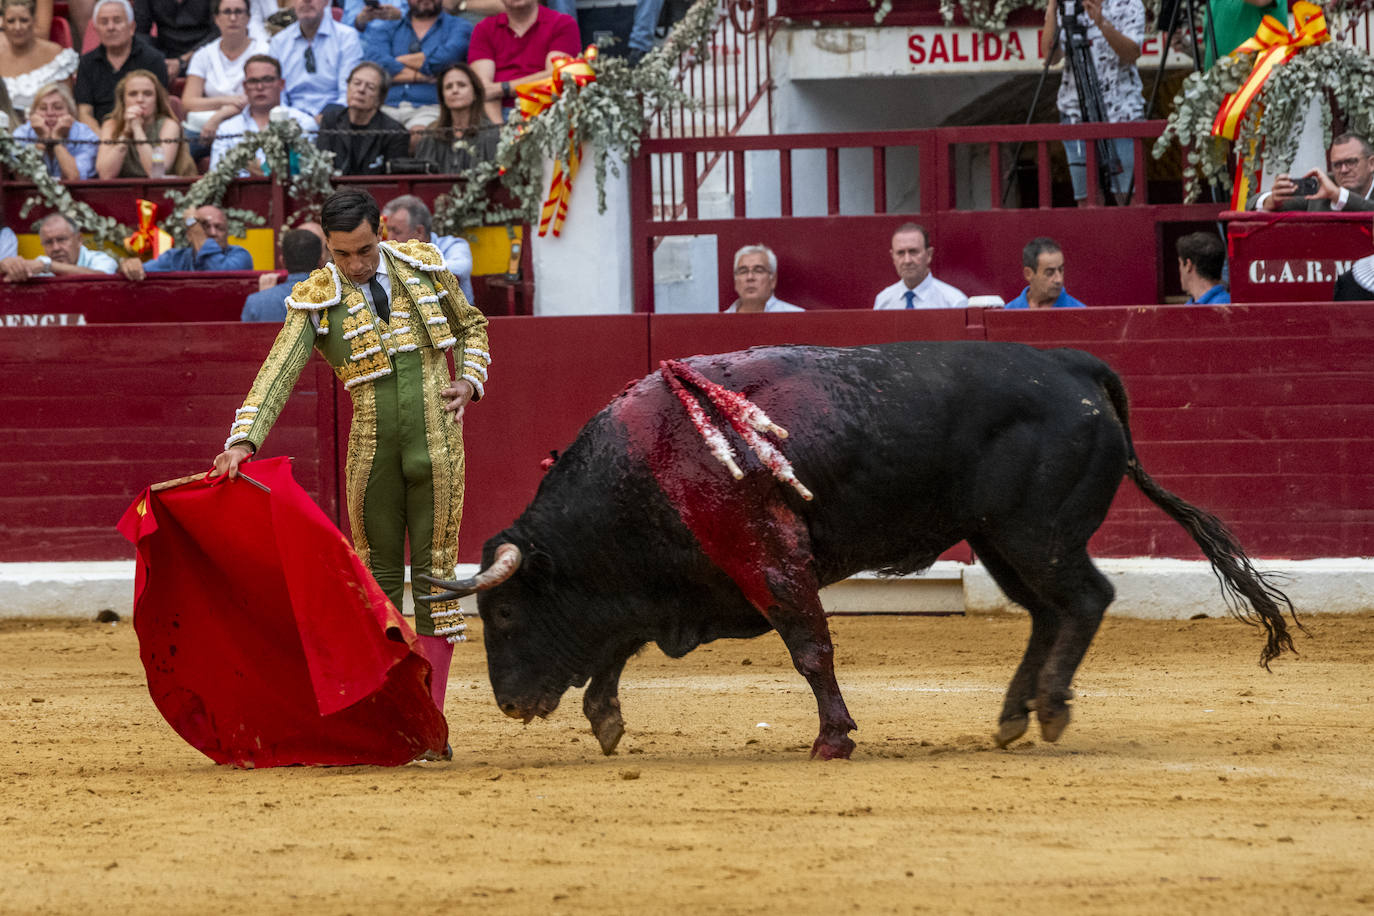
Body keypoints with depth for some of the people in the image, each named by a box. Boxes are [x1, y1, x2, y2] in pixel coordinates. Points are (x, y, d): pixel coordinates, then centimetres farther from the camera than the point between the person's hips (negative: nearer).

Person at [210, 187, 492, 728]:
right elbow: (279, 373, -15)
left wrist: (469, 380, 1)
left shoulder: (424, 266, 3)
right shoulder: (316, 301, -4)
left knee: (434, 576, -2)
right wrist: (243, 441, -28)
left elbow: (471, 325, 19)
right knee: (378, 581, 5)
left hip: (436, 442, 0)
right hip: (371, 450, 0)